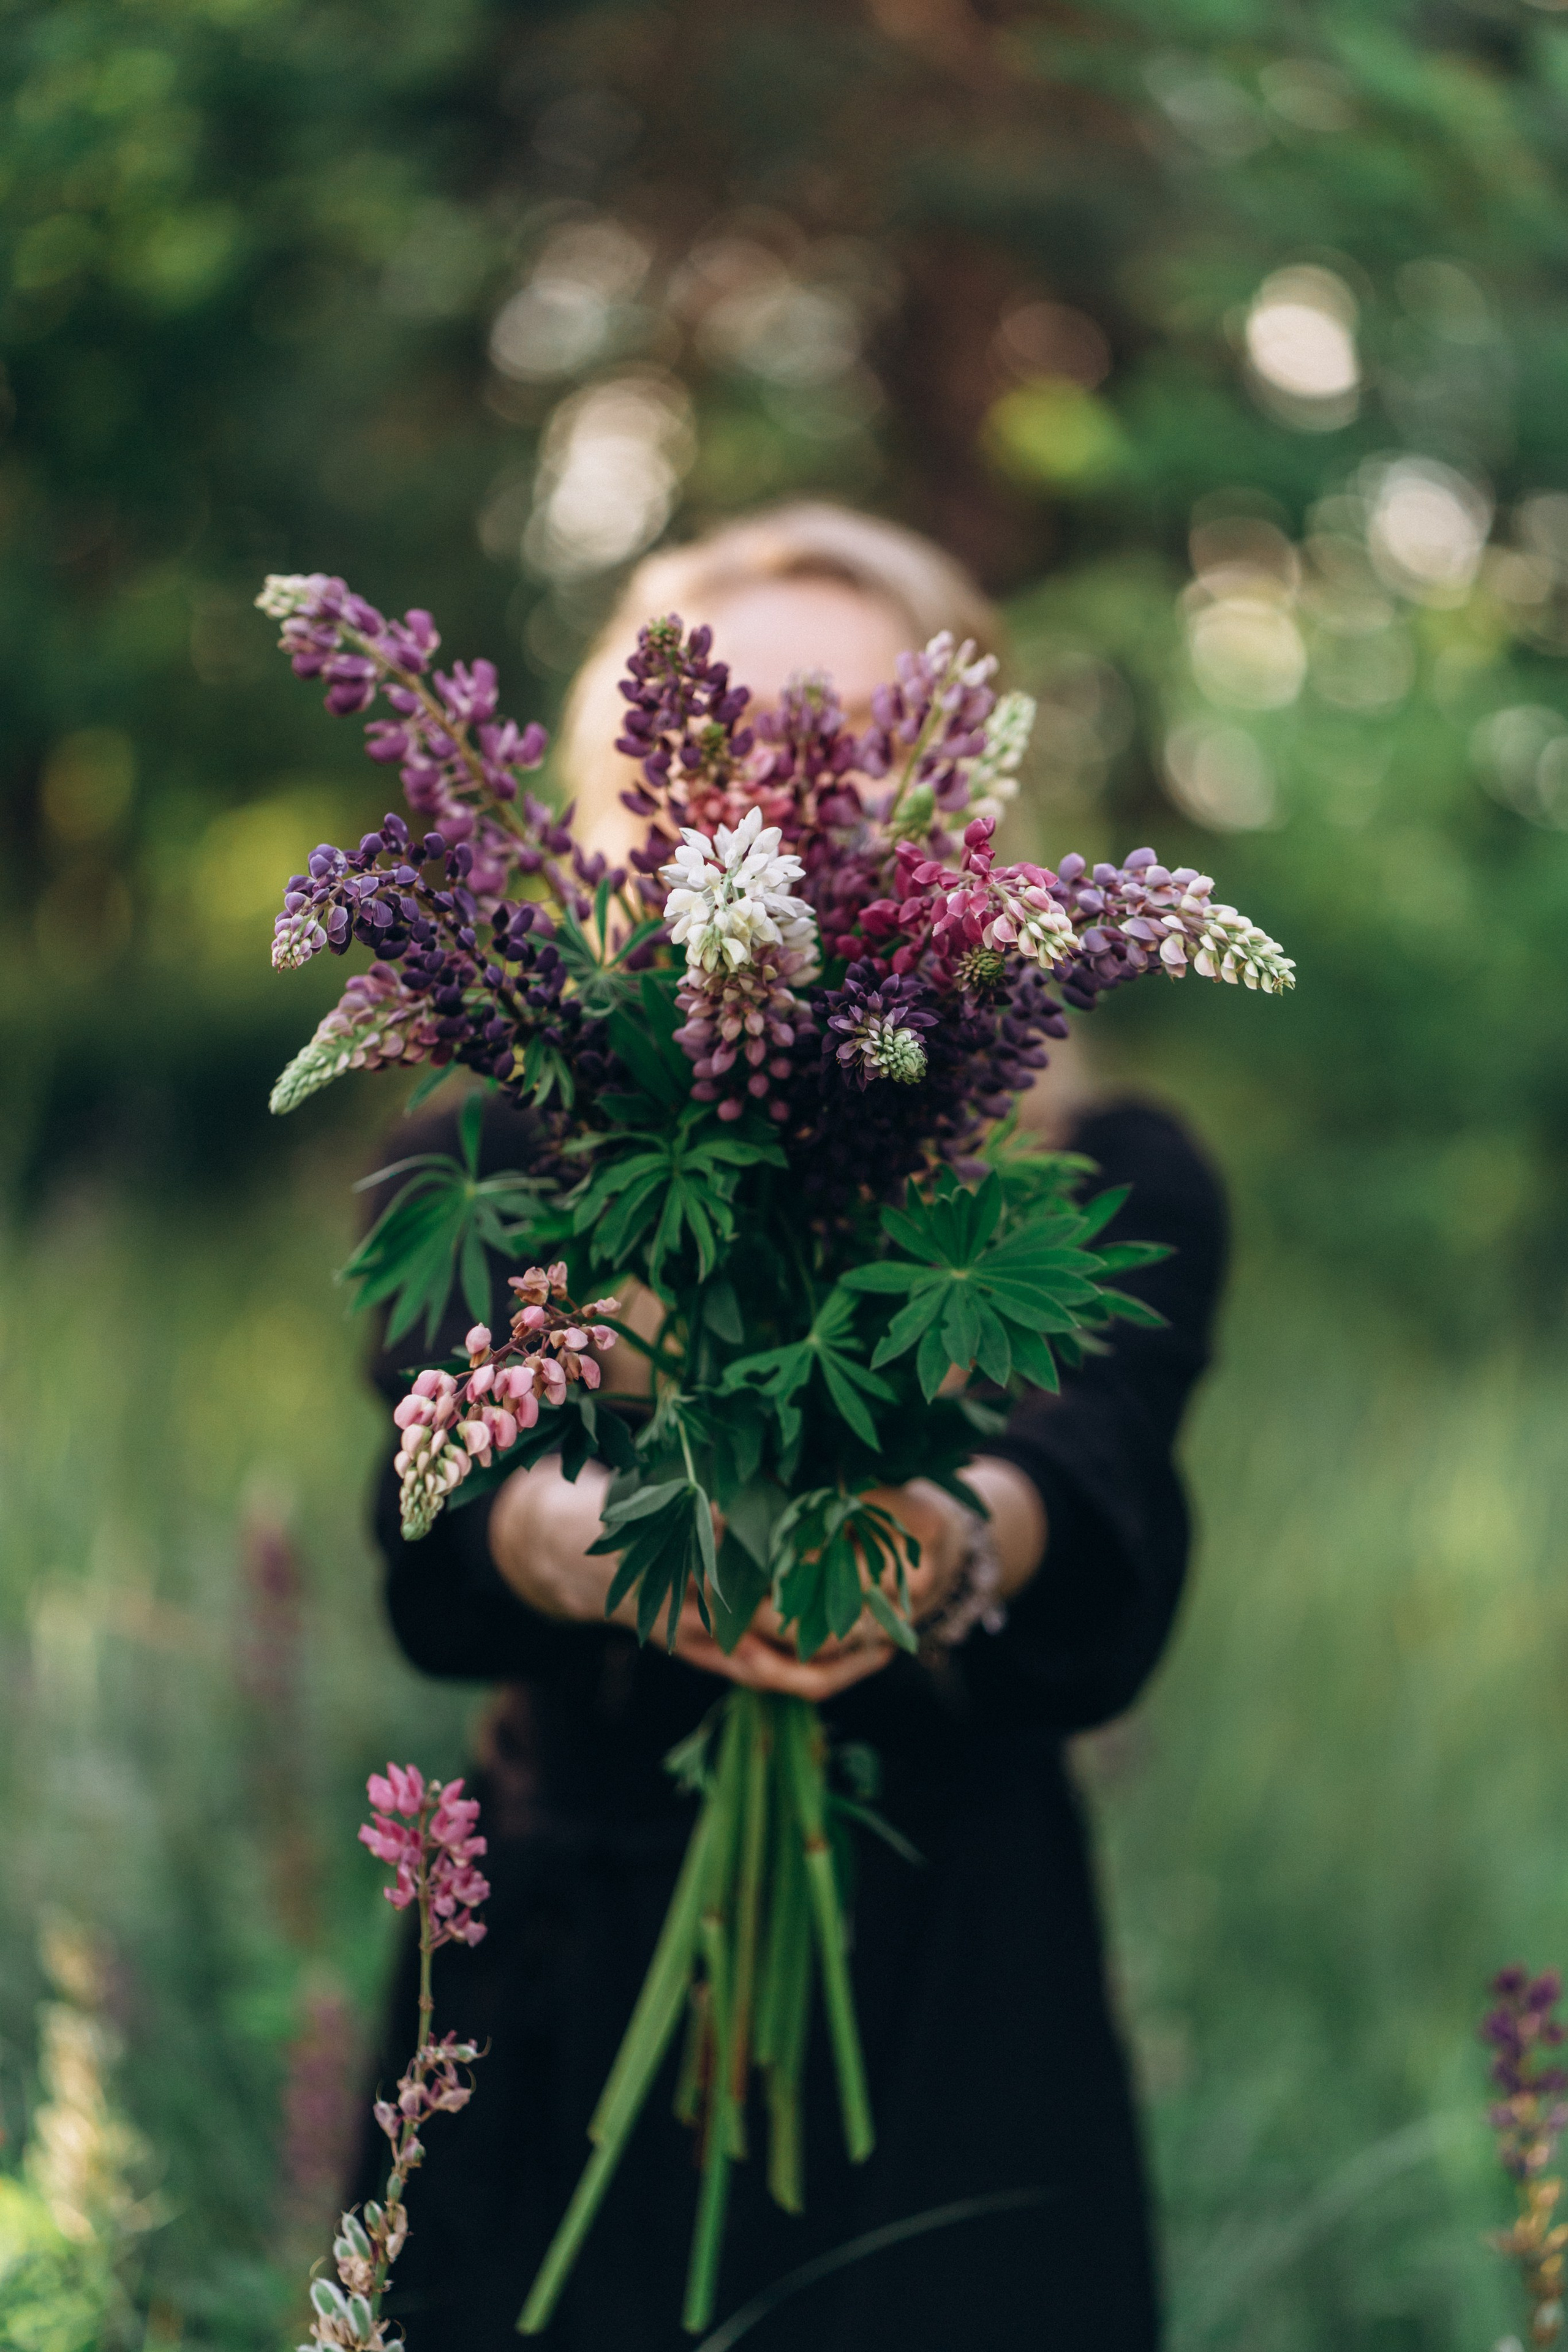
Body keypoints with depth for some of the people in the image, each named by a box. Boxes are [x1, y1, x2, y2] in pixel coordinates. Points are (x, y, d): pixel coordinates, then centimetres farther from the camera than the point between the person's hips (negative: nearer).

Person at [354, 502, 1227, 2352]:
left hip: (954, 2047, 0)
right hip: (571, 2023, 1)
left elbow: (1110, 1509, -17)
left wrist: (951, 1539, -41)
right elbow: (435, 1521, -14)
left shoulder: (1108, 1183, 3)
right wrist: (612, 1544, -37)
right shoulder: (493, 1164, 5)